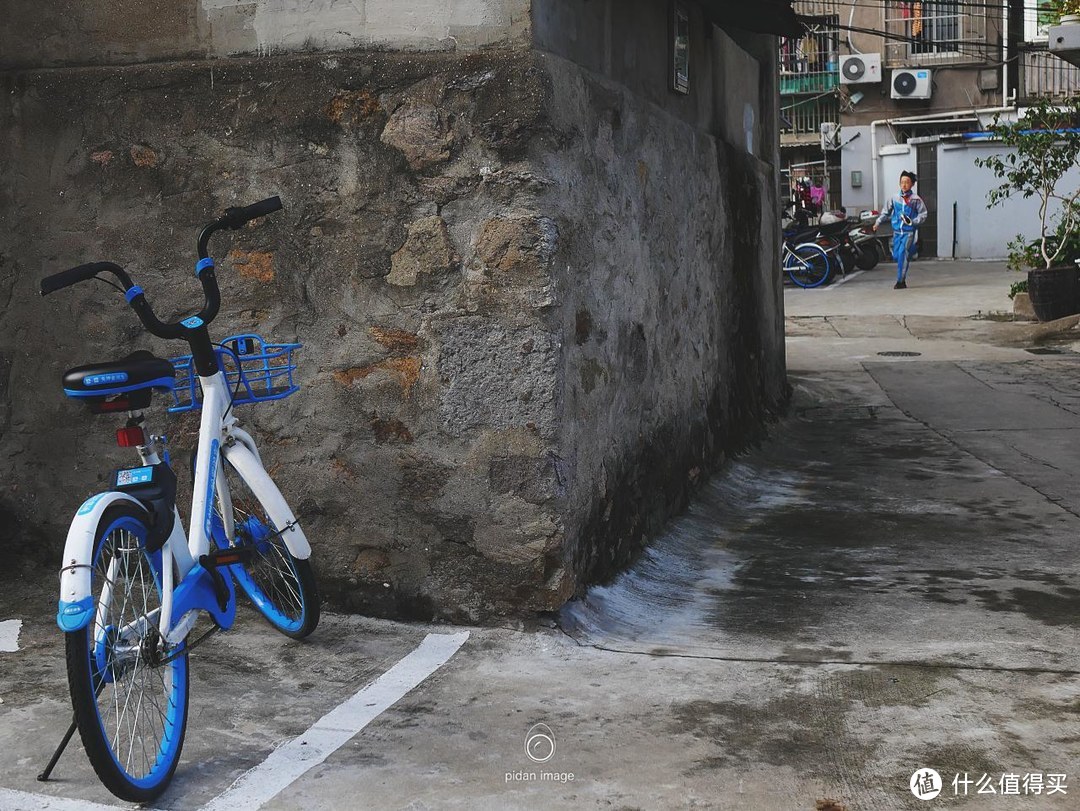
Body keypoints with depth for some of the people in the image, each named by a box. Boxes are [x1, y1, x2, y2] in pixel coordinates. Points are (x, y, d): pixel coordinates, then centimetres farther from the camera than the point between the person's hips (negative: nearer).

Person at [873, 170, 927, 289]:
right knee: (896, 256, 4)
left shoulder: (916, 199, -3)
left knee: (903, 254, -16)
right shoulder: (895, 198, 7)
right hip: (897, 231, 4)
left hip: (909, 232, -4)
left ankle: (901, 281, -13)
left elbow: (923, 214, 0)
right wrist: (878, 222, 10)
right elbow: (886, 212, 17)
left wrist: (913, 221, -15)